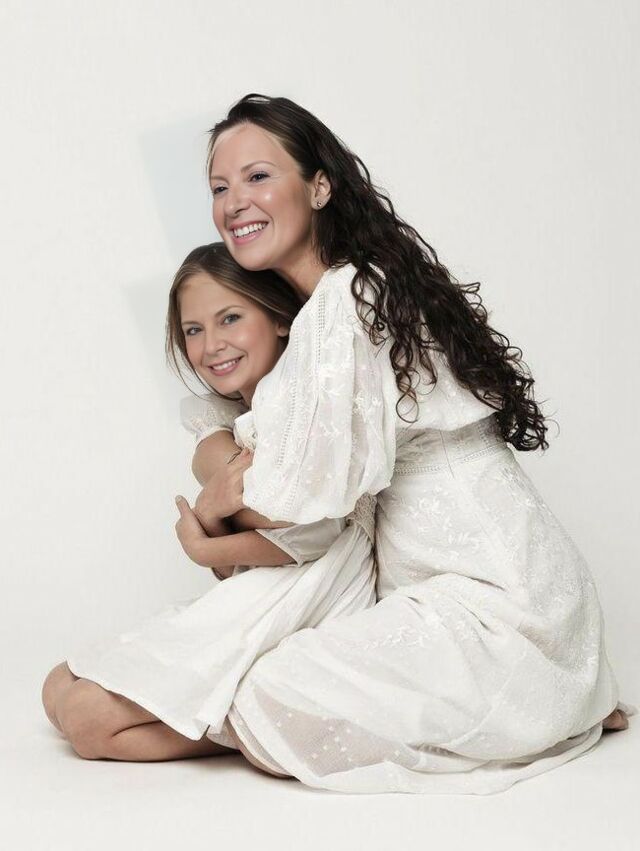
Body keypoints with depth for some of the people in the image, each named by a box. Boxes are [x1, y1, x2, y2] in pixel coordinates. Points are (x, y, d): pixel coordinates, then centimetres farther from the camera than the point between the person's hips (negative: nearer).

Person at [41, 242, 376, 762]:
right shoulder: (222, 424, 15)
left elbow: (311, 535, -20)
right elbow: (232, 571, 3)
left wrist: (204, 548, -6)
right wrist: (214, 508, -19)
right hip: (246, 616, 9)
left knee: (88, 718, -13)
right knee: (61, 691, 5)